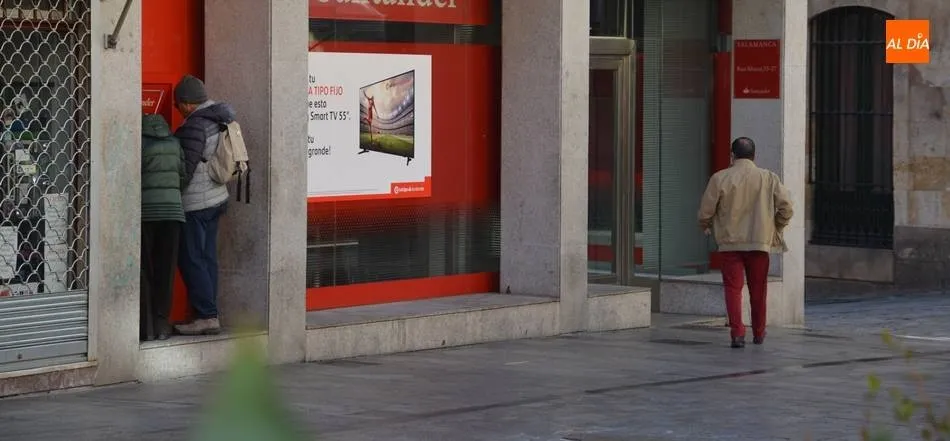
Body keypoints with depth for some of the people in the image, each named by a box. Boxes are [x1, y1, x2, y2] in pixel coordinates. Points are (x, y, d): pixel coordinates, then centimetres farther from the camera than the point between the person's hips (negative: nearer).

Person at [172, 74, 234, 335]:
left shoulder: (195, 126, -18)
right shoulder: (218, 120, 10)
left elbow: (185, 169, -20)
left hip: (195, 205, -9)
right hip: (217, 199, 9)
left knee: (191, 260, -4)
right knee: (207, 259, 12)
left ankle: (206, 316, -5)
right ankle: (209, 315, 14)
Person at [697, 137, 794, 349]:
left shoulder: (719, 178, -3)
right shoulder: (768, 178, 2)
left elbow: (705, 212, -3)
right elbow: (786, 207, -4)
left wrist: (707, 226, 18)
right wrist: (775, 228, 14)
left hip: (730, 242, -1)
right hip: (760, 242, 2)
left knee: (733, 288, 1)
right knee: (758, 290, 13)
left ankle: (737, 332, -13)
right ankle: (759, 333, 25)